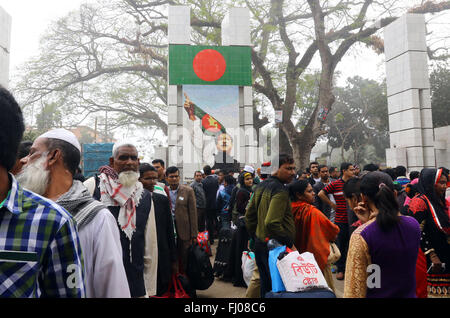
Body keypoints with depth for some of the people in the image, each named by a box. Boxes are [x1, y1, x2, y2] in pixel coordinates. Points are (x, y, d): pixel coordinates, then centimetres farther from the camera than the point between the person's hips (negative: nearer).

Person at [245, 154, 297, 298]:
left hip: (260, 242, 9)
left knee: (265, 285, 21)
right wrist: (289, 243, -17)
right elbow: (272, 223, -28)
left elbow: (249, 215, 14)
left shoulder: (261, 185, 8)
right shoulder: (280, 191, -19)